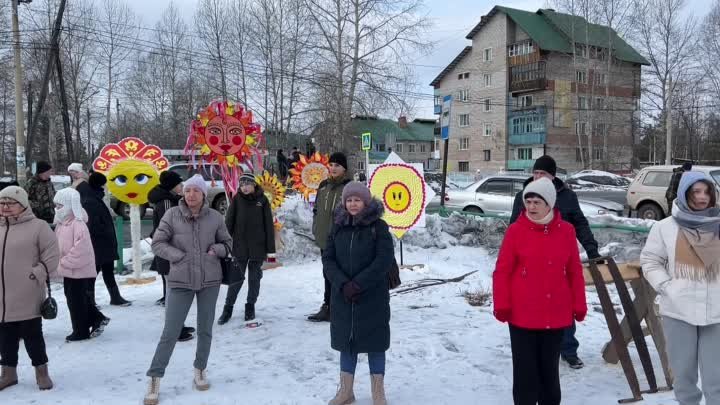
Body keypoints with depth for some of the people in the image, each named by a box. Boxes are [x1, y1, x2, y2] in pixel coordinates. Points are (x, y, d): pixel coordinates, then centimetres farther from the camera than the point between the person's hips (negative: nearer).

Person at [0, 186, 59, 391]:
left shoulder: (38, 226, -6)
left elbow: (51, 256, -7)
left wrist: (37, 275, -12)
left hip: (27, 295, -5)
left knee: (32, 334, 4)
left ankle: (41, 372, 18)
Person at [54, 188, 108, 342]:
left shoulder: (77, 224, -20)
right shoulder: (61, 223, 10)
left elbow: (80, 250, -26)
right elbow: (59, 245, 18)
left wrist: (64, 263, -20)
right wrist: (61, 263, 7)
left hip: (79, 270, -10)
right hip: (69, 270, 10)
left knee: (76, 301, 0)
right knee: (77, 298, 16)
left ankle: (81, 331, 12)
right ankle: (97, 319, 27)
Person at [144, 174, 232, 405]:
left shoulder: (215, 217, -4)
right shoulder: (172, 215, -8)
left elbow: (227, 243, 9)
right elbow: (157, 243, -4)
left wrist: (216, 250, -11)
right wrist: (179, 256, -15)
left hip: (210, 281, 2)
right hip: (180, 281, -2)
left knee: (205, 329, 13)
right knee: (170, 332, -1)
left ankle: (200, 370, 32)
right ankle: (155, 379, 10)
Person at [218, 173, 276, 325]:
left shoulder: (262, 200, -2)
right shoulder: (237, 199, 0)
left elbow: (269, 225, -1)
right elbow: (229, 222, 0)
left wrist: (270, 248, -3)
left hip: (258, 247, 0)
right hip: (240, 246, 0)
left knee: (254, 278, 9)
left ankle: (250, 306, 24)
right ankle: (228, 308, 13)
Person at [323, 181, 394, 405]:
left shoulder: (378, 226, -6)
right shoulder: (338, 226, 5)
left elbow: (384, 260, -14)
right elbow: (328, 258, 1)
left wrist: (357, 284, -18)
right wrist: (342, 284, -14)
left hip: (373, 297, -3)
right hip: (342, 296, 4)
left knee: (374, 341, 5)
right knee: (346, 340, 12)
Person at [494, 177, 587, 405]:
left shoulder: (566, 231, 1)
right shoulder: (516, 230, -7)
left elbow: (575, 272, 7)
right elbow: (502, 271, -5)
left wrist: (579, 306, 7)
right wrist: (501, 306, -9)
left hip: (556, 316, 2)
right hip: (522, 315, -2)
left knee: (550, 369, 16)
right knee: (525, 369, 5)